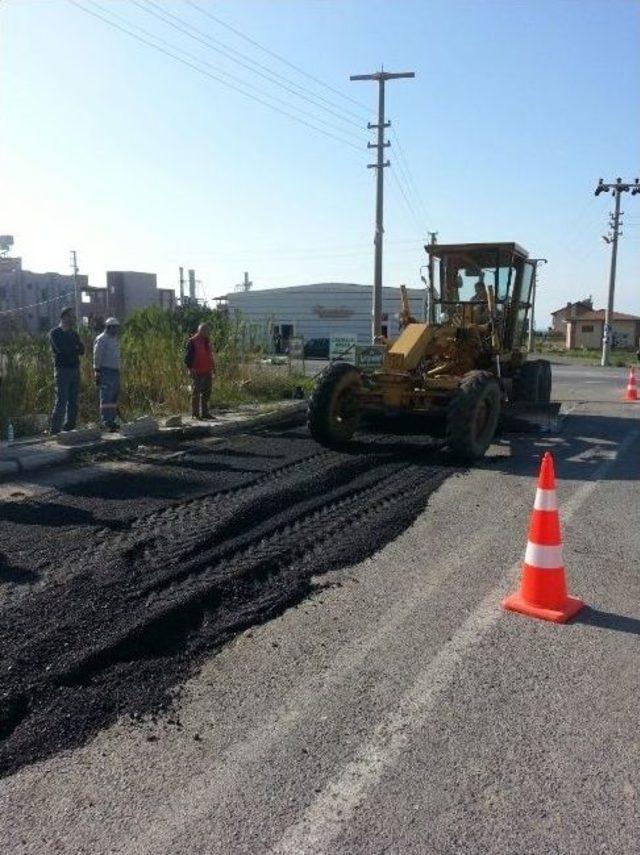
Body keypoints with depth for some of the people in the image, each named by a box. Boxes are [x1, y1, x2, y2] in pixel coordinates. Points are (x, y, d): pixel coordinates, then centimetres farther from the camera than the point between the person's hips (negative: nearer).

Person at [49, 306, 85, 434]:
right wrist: (75, 348, -1)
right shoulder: (55, 333, -1)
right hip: (62, 370, -6)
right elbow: (61, 348, -16)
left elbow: (82, 350, 7)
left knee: (73, 401, 5)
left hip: (75, 369, 6)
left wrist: (70, 349, -11)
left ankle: (69, 428, 11)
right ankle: (55, 430, -9)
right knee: (61, 401, -11)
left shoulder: (74, 333, 18)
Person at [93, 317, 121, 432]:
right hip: (105, 372, -9)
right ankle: (106, 422, -13)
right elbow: (97, 357, -12)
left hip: (115, 372, 9)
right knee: (106, 397, -11)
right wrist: (97, 374, -16)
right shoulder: (101, 339, -8)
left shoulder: (115, 340, 18)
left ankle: (111, 421, 13)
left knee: (114, 397, 8)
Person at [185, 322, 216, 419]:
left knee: (207, 393, 11)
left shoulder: (207, 341, 16)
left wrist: (213, 367, 17)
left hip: (208, 372, 8)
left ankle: (205, 413, 19)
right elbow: (188, 357, -9)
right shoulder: (193, 342, -7)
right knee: (196, 393, -4)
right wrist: (191, 368, -17)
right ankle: (195, 414, 0)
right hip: (197, 373, -8)